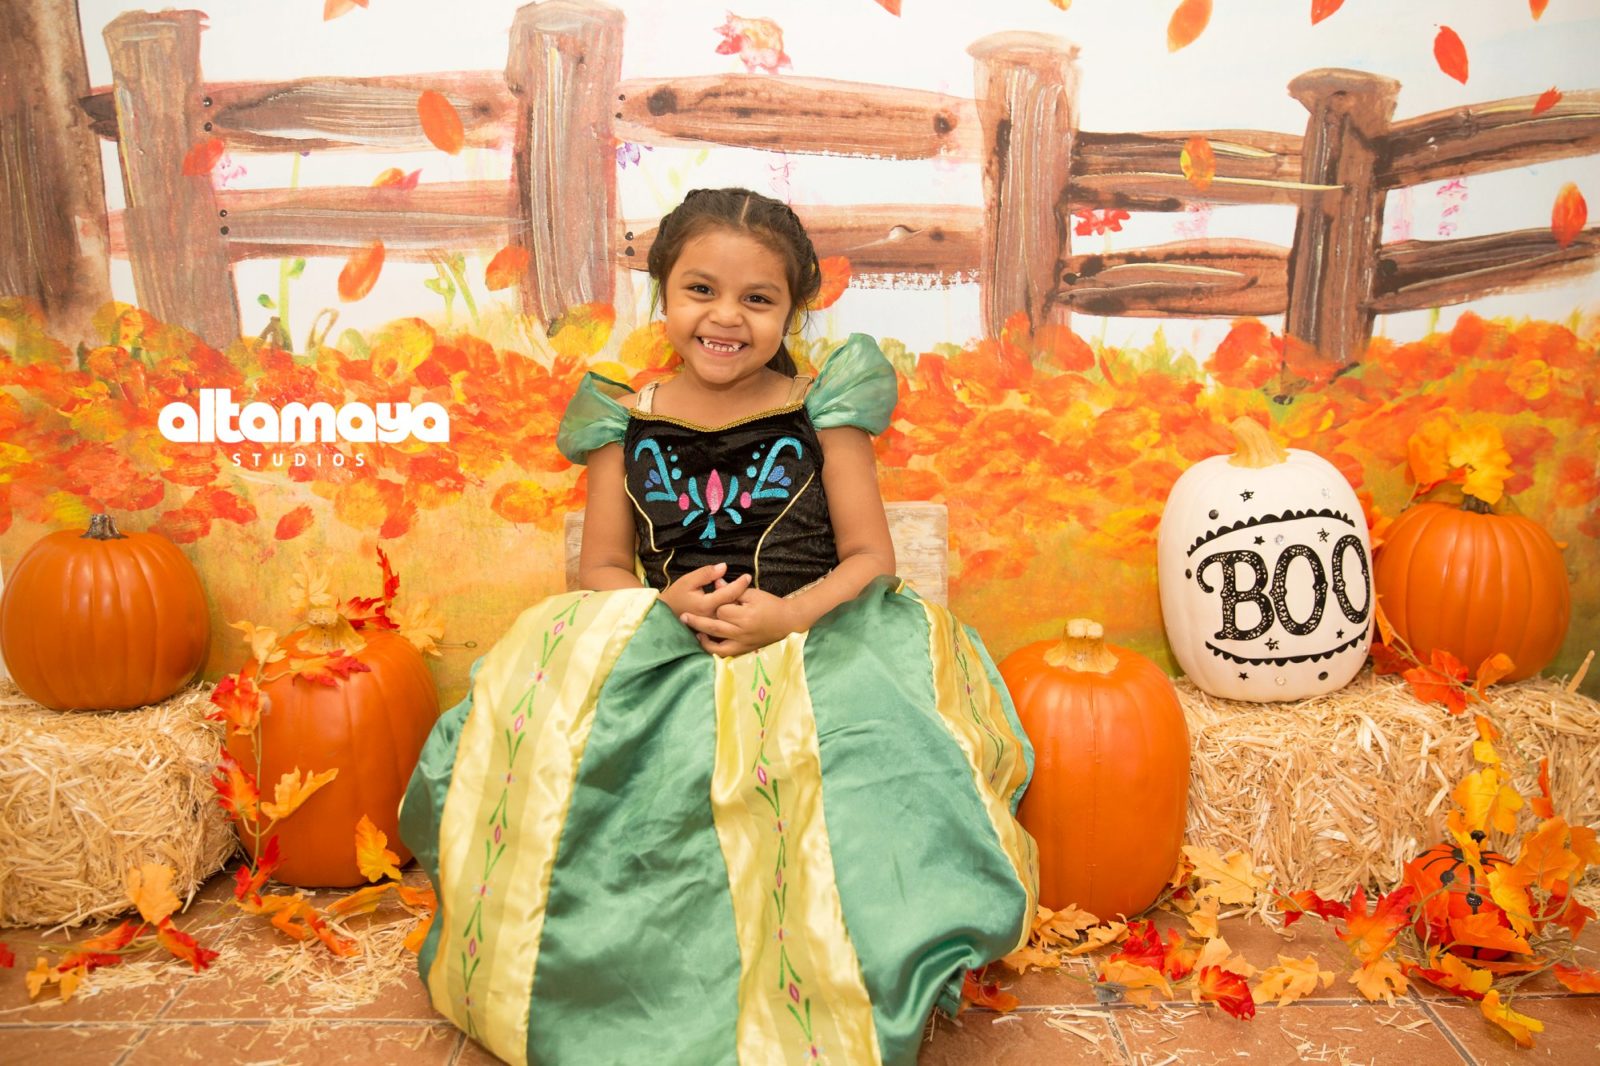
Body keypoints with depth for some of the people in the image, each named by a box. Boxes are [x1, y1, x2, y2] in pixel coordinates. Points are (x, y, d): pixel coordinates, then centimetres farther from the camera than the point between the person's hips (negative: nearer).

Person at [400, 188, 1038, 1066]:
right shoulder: (627, 420, 7)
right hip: (655, 647, 3)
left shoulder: (820, 410, 2)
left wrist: (790, 613, -17)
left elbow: (870, 555, 2)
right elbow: (600, 568, 10)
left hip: (809, 640, -2)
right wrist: (665, 603, -12)